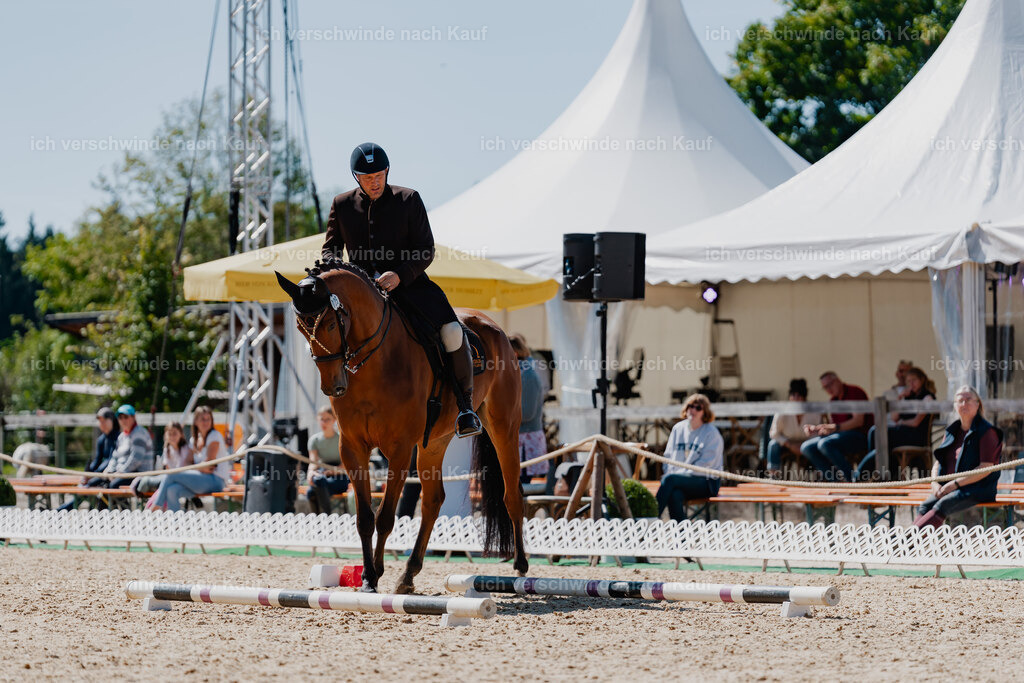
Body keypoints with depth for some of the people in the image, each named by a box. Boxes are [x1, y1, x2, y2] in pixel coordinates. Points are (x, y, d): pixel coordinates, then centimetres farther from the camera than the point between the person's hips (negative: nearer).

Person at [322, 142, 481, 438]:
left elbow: (425, 250, -2)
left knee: (452, 333, -27)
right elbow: (330, 247, 15)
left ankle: (465, 403, -6)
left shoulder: (409, 200, 1)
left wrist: (400, 275, -21)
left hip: (408, 284, -2)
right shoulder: (342, 205, 8)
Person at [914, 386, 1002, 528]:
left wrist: (956, 483, -17)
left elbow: (986, 468, -12)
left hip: (978, 490, -6)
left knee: (942, 505, -34)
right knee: (925, 506, -24)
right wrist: (935, 484, -4)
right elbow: (938, 463, 18)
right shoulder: (952, 431, 17)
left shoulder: (987, 431, -3)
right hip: (948, 488, 6)